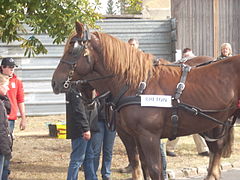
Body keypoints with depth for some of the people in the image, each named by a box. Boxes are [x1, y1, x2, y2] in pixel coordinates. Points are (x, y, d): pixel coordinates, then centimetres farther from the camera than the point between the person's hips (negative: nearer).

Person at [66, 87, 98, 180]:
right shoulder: (75, 89, -18)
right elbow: (78, 110, -23)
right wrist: (85, 129, -23)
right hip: (80, 130, -10)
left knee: (89, 157, 17)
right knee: (77, 159, -5)